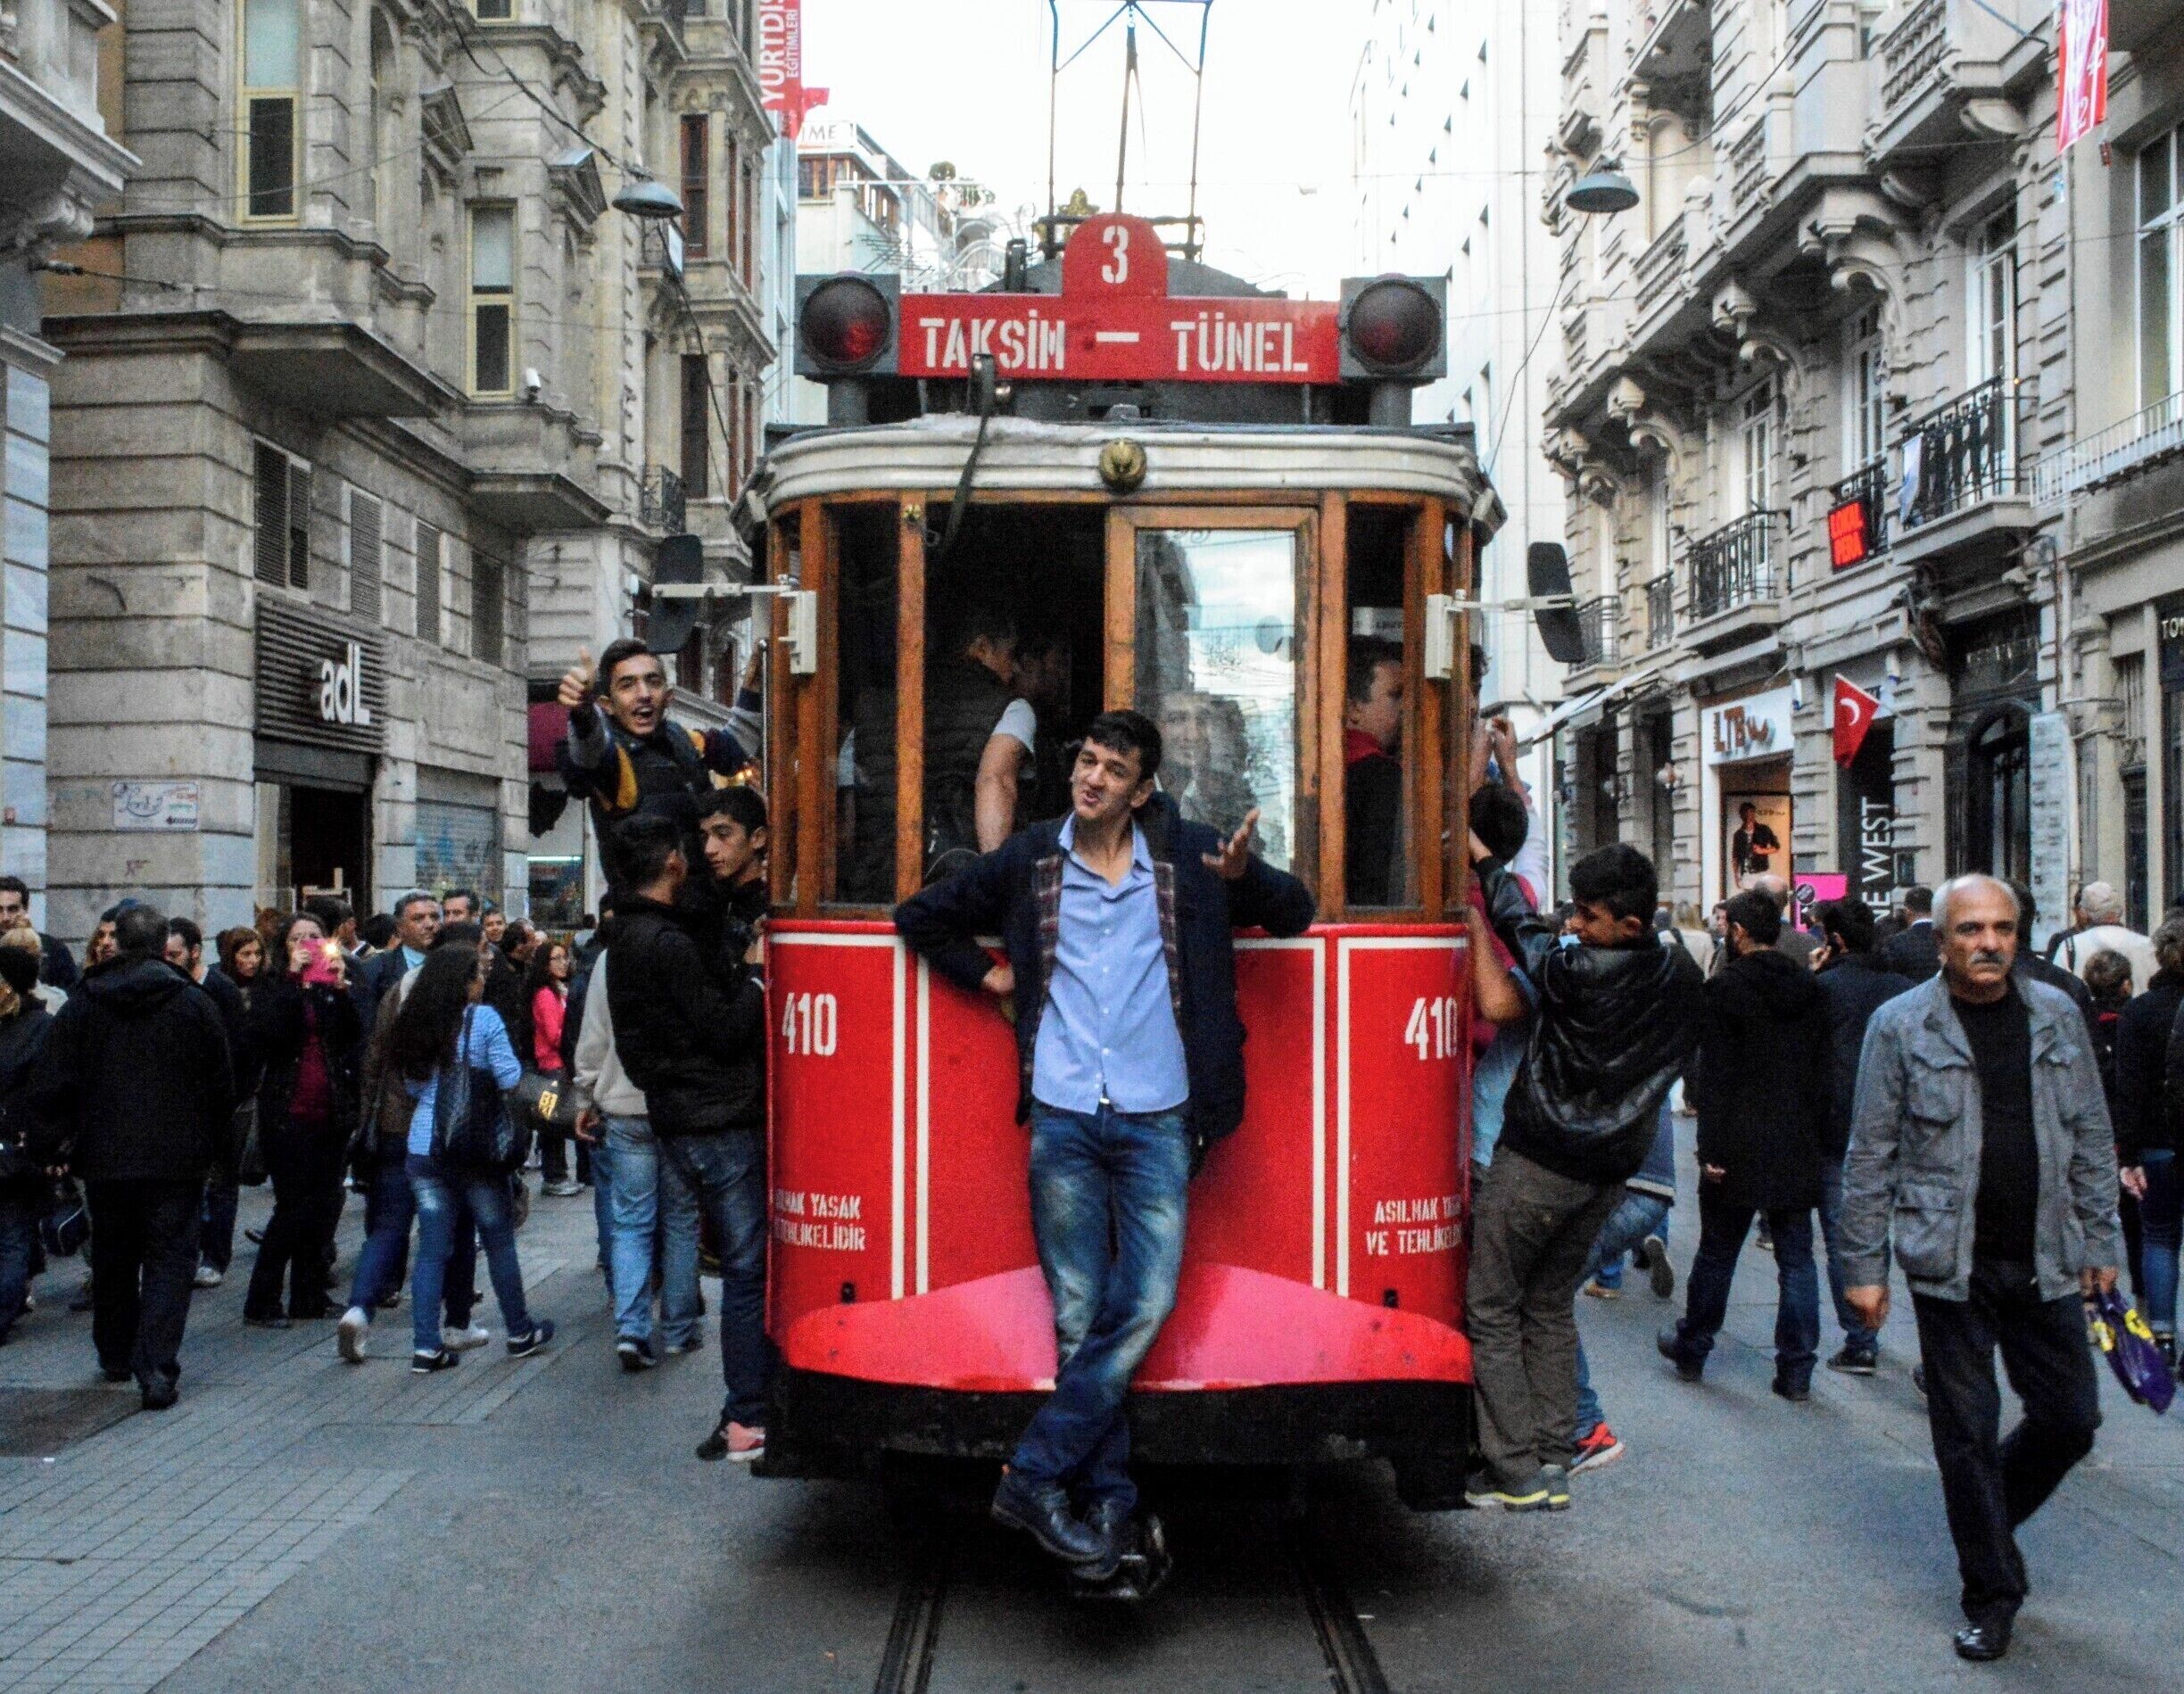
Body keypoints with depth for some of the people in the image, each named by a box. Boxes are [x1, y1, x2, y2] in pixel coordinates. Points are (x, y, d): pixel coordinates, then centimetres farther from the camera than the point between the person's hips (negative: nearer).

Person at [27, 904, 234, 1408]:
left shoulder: (81, 1005, 0)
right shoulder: (195, 1004, -4)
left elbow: (52, 1084, -1)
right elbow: (221, 1087, 1)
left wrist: (52, 1143, 8)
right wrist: (210, 1143, 14)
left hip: (105, 1158, 2)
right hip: (176, 1158, -2)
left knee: (113, 1258, 18)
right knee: (169, 1260, -1)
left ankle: (116, 1356, 31)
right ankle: (157, 1366, -14)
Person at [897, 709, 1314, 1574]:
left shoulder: (1189, 857, 5)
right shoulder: (1027, 862, 9)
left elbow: (1296, 911, 12)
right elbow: (920, 917, 22)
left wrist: (1243, 877, -8)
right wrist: (984, 974, 11)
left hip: (1157, 1120, 0)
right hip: (1063, 1120, 1)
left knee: (1144, 1304, -9)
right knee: (1078, 1317, 1)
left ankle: (1036, 1475, 1)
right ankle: (1107, 1500, 9)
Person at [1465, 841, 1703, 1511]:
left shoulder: (1581, 974, -20)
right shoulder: (1682, 979, 1)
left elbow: (1523, 929, -3)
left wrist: (1485, 863, 14)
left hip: (1538, 1163, -7)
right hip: (1609, 1171, 7)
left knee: (1491, 1310, 3)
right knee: (1552, 1306, 19)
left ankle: (1517, 1474, 1)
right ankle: (1555, 1456, 17)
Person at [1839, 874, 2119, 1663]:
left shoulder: (2055, 1016, 5)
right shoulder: (1901, 1025, -4)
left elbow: (2092, 1138, 13)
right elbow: (1871, 1154, -2)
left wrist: (2099, 1242, 10)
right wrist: (1864, 1265, -3)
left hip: (2044, 1261, 3)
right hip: (1950, 1264, -3)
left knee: (2071, 1418, 8)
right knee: (1967, 1433, 4)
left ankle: (1987, 1514, 36)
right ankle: (1991, 1595, 19)